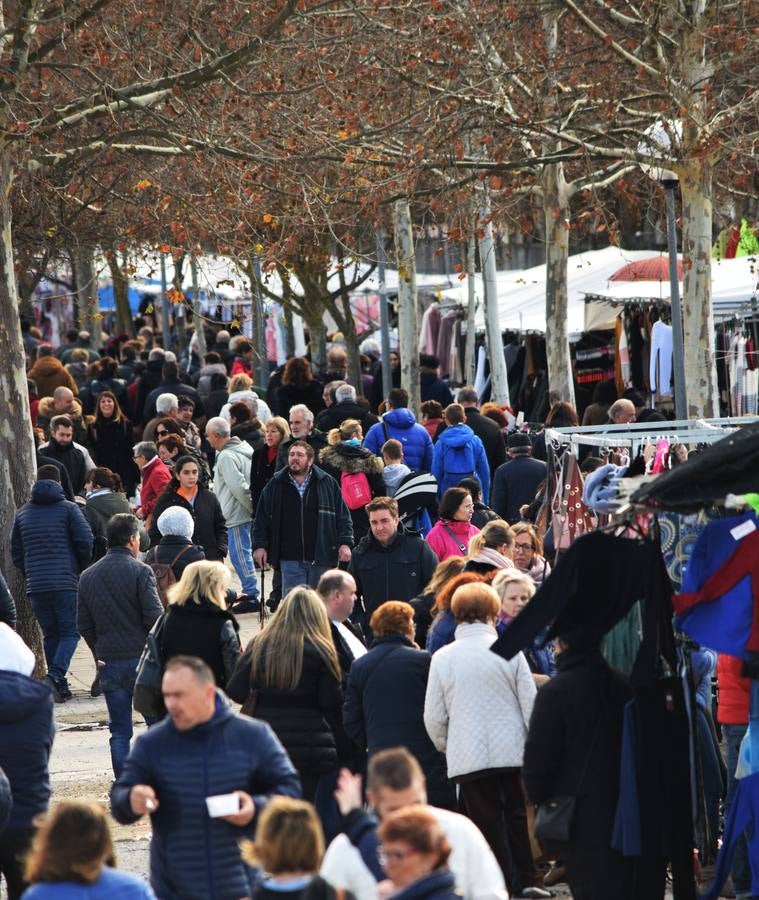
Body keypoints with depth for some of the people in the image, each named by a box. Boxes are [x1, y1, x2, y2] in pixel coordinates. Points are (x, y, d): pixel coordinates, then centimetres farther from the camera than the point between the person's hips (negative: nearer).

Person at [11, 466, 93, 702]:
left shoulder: (22, 513, 13)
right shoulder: (68, 508, 2)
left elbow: (16, 552, 15)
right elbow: (85, 541, -7)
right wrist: (82, 568, 10)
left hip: (35, 585, 4)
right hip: (65, 583, -4)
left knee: (50, 634, 11)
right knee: (70, 632, -1)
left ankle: (60, 687, 8)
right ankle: (56, 674, -24)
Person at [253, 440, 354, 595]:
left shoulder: (327, 483, 5)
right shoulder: (275, 485, 7)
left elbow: (343, 516, 6)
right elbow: (261, 519, 11)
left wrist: (345, 543, -3)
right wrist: (260, 545, 3)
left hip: (321, 559, 0)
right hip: (290, 559, 0)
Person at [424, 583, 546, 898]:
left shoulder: (442, 658, -2)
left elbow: (434, 717, 2)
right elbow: (530, 704, 0)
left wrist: (445, 747, 19)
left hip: (468, 756, 0)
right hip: (512, 751, 0)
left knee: (486, 821, 4)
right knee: (518, 814, 11)